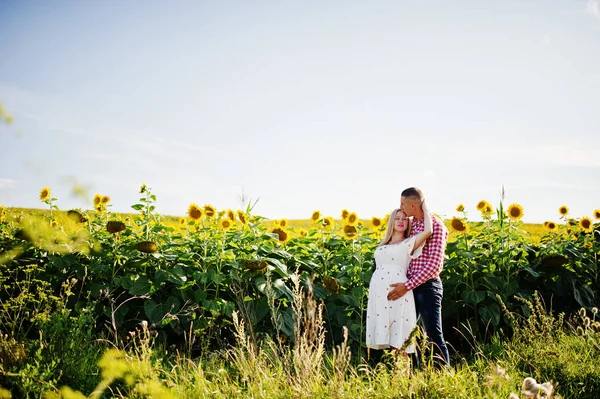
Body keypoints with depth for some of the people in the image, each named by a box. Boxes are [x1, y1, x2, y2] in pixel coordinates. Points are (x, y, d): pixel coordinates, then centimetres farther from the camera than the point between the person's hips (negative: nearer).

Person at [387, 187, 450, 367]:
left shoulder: (436, 226, -11)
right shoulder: (412, 224, 12)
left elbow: (435, 265, -18)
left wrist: (407, 286, -20)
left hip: (427, 287, -8)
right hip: (410, 286, 8)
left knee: (434, 336, -4)